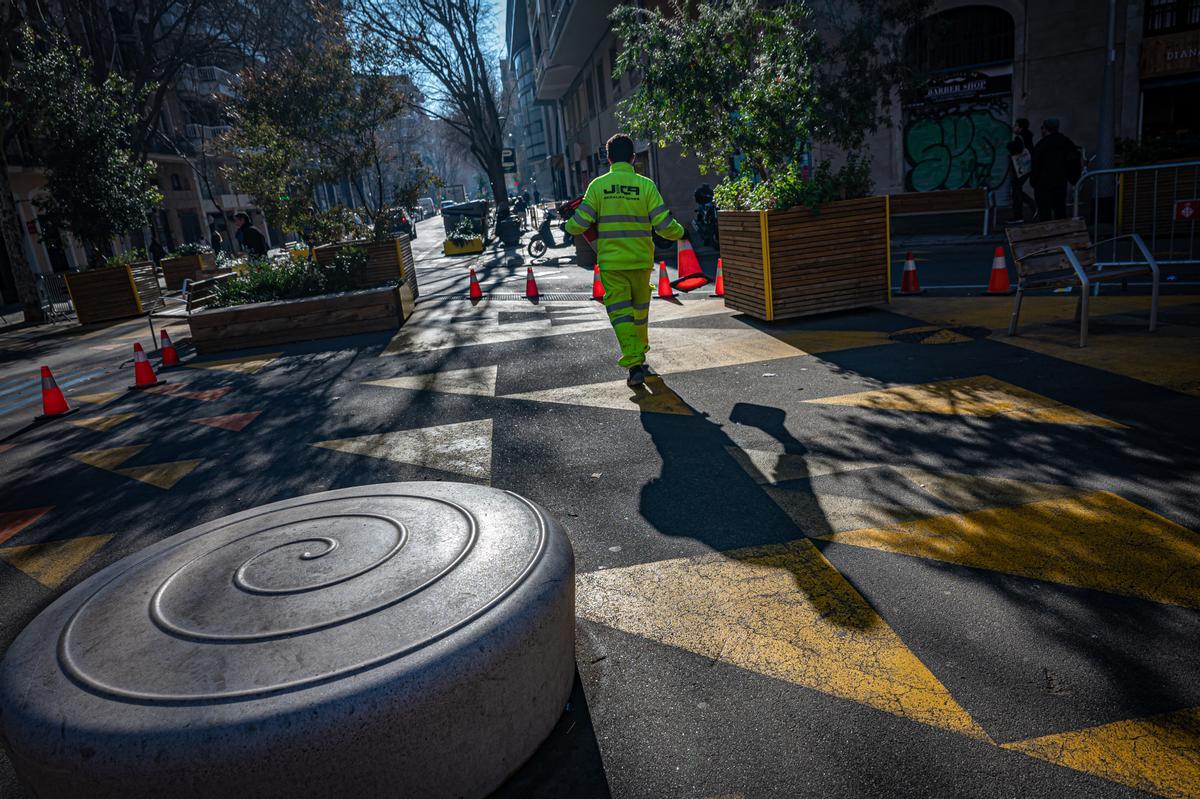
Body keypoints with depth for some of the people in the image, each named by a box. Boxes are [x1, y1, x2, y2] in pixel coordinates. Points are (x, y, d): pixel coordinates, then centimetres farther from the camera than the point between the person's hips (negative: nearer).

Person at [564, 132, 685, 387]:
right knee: (640, 311, 18)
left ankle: (634, 365, -11)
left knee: (620, 312, -1)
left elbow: (579, 225, -5)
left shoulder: (598, 185, -4)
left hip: (611, 262, -1)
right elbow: (664, 225, -7)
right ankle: (639, 357, 33)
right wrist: (679, 232, 15)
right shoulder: (645, 185, -4)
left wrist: (570, 226, 19)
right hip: (641, 261, 1)